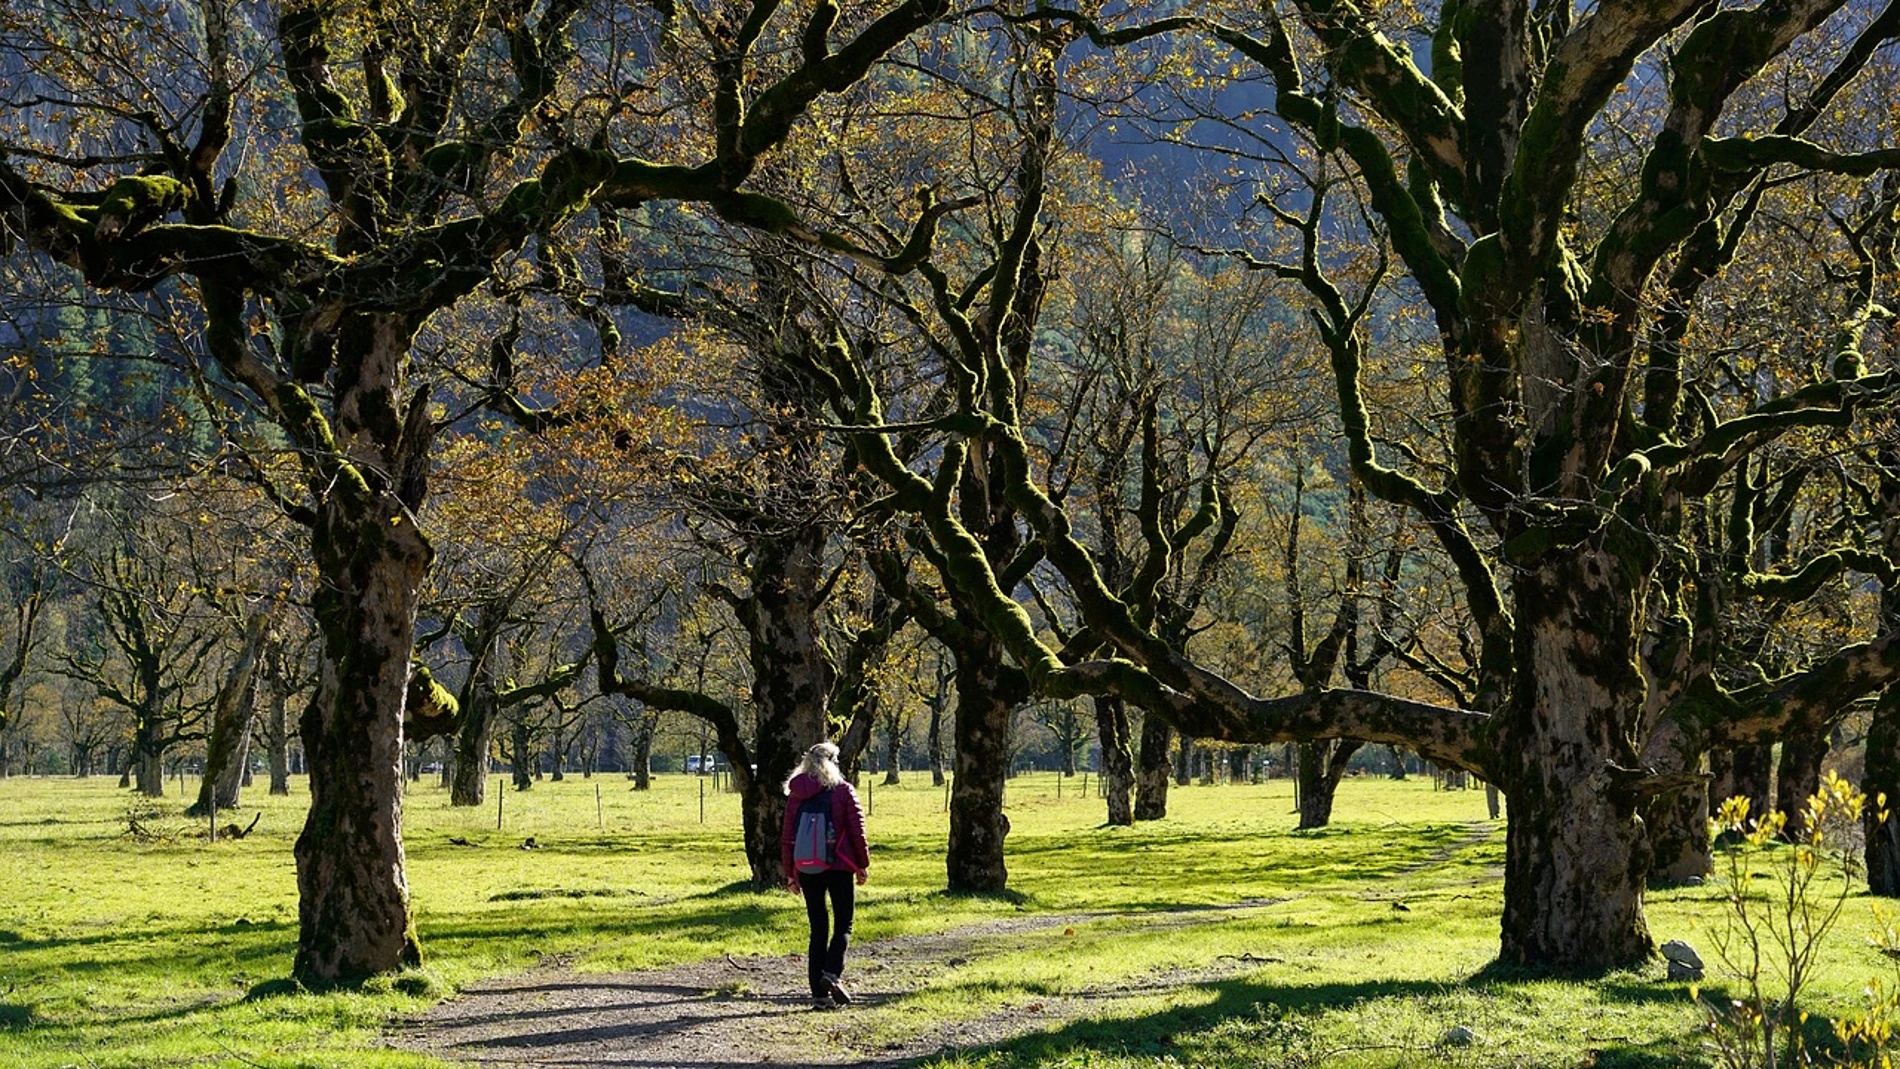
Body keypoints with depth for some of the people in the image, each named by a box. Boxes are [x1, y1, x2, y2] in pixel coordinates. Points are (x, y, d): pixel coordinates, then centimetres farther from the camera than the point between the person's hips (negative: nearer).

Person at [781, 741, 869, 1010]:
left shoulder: (795, 794, 6)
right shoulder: (843, 791, -3)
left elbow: (787, 837, 7)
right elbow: (857, 831, -5)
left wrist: (790, 874, 13)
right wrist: (862, 864, 6)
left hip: (807, 870, 3)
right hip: (839, 867, -3)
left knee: (818, 929, 8)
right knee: (843, 925, 6)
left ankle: (819, 993, 3)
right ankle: (832, 973, -19)